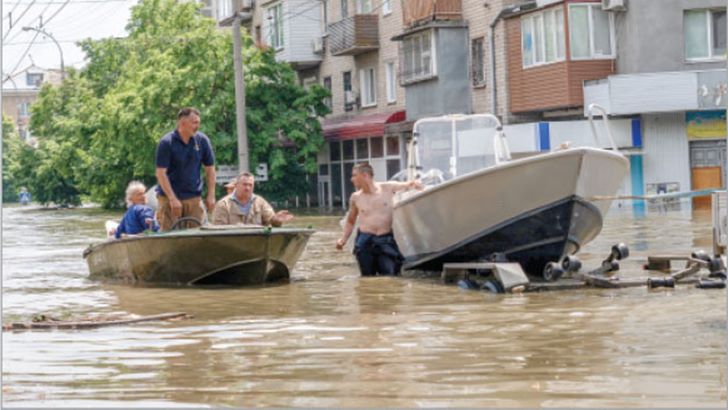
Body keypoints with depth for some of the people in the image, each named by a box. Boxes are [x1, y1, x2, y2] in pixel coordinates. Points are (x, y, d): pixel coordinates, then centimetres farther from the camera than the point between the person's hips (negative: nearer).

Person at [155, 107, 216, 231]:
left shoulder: (202, 140, 2)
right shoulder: (166, 143, -9)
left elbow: (210, 169, 9)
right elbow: (161, 173, -11)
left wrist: (211, 195, 1)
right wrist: (172, 199, -18)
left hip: (194, 197, 4)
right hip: (169, 197, -4)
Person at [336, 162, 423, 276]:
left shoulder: (388, 188, 1)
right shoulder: (355, 197, 7)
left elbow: (410, 185, 12)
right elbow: (350, 221, 19)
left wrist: (415, 184, -13)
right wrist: (343, 239, 4)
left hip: (385, 241, -1)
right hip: (365, 242, 1)